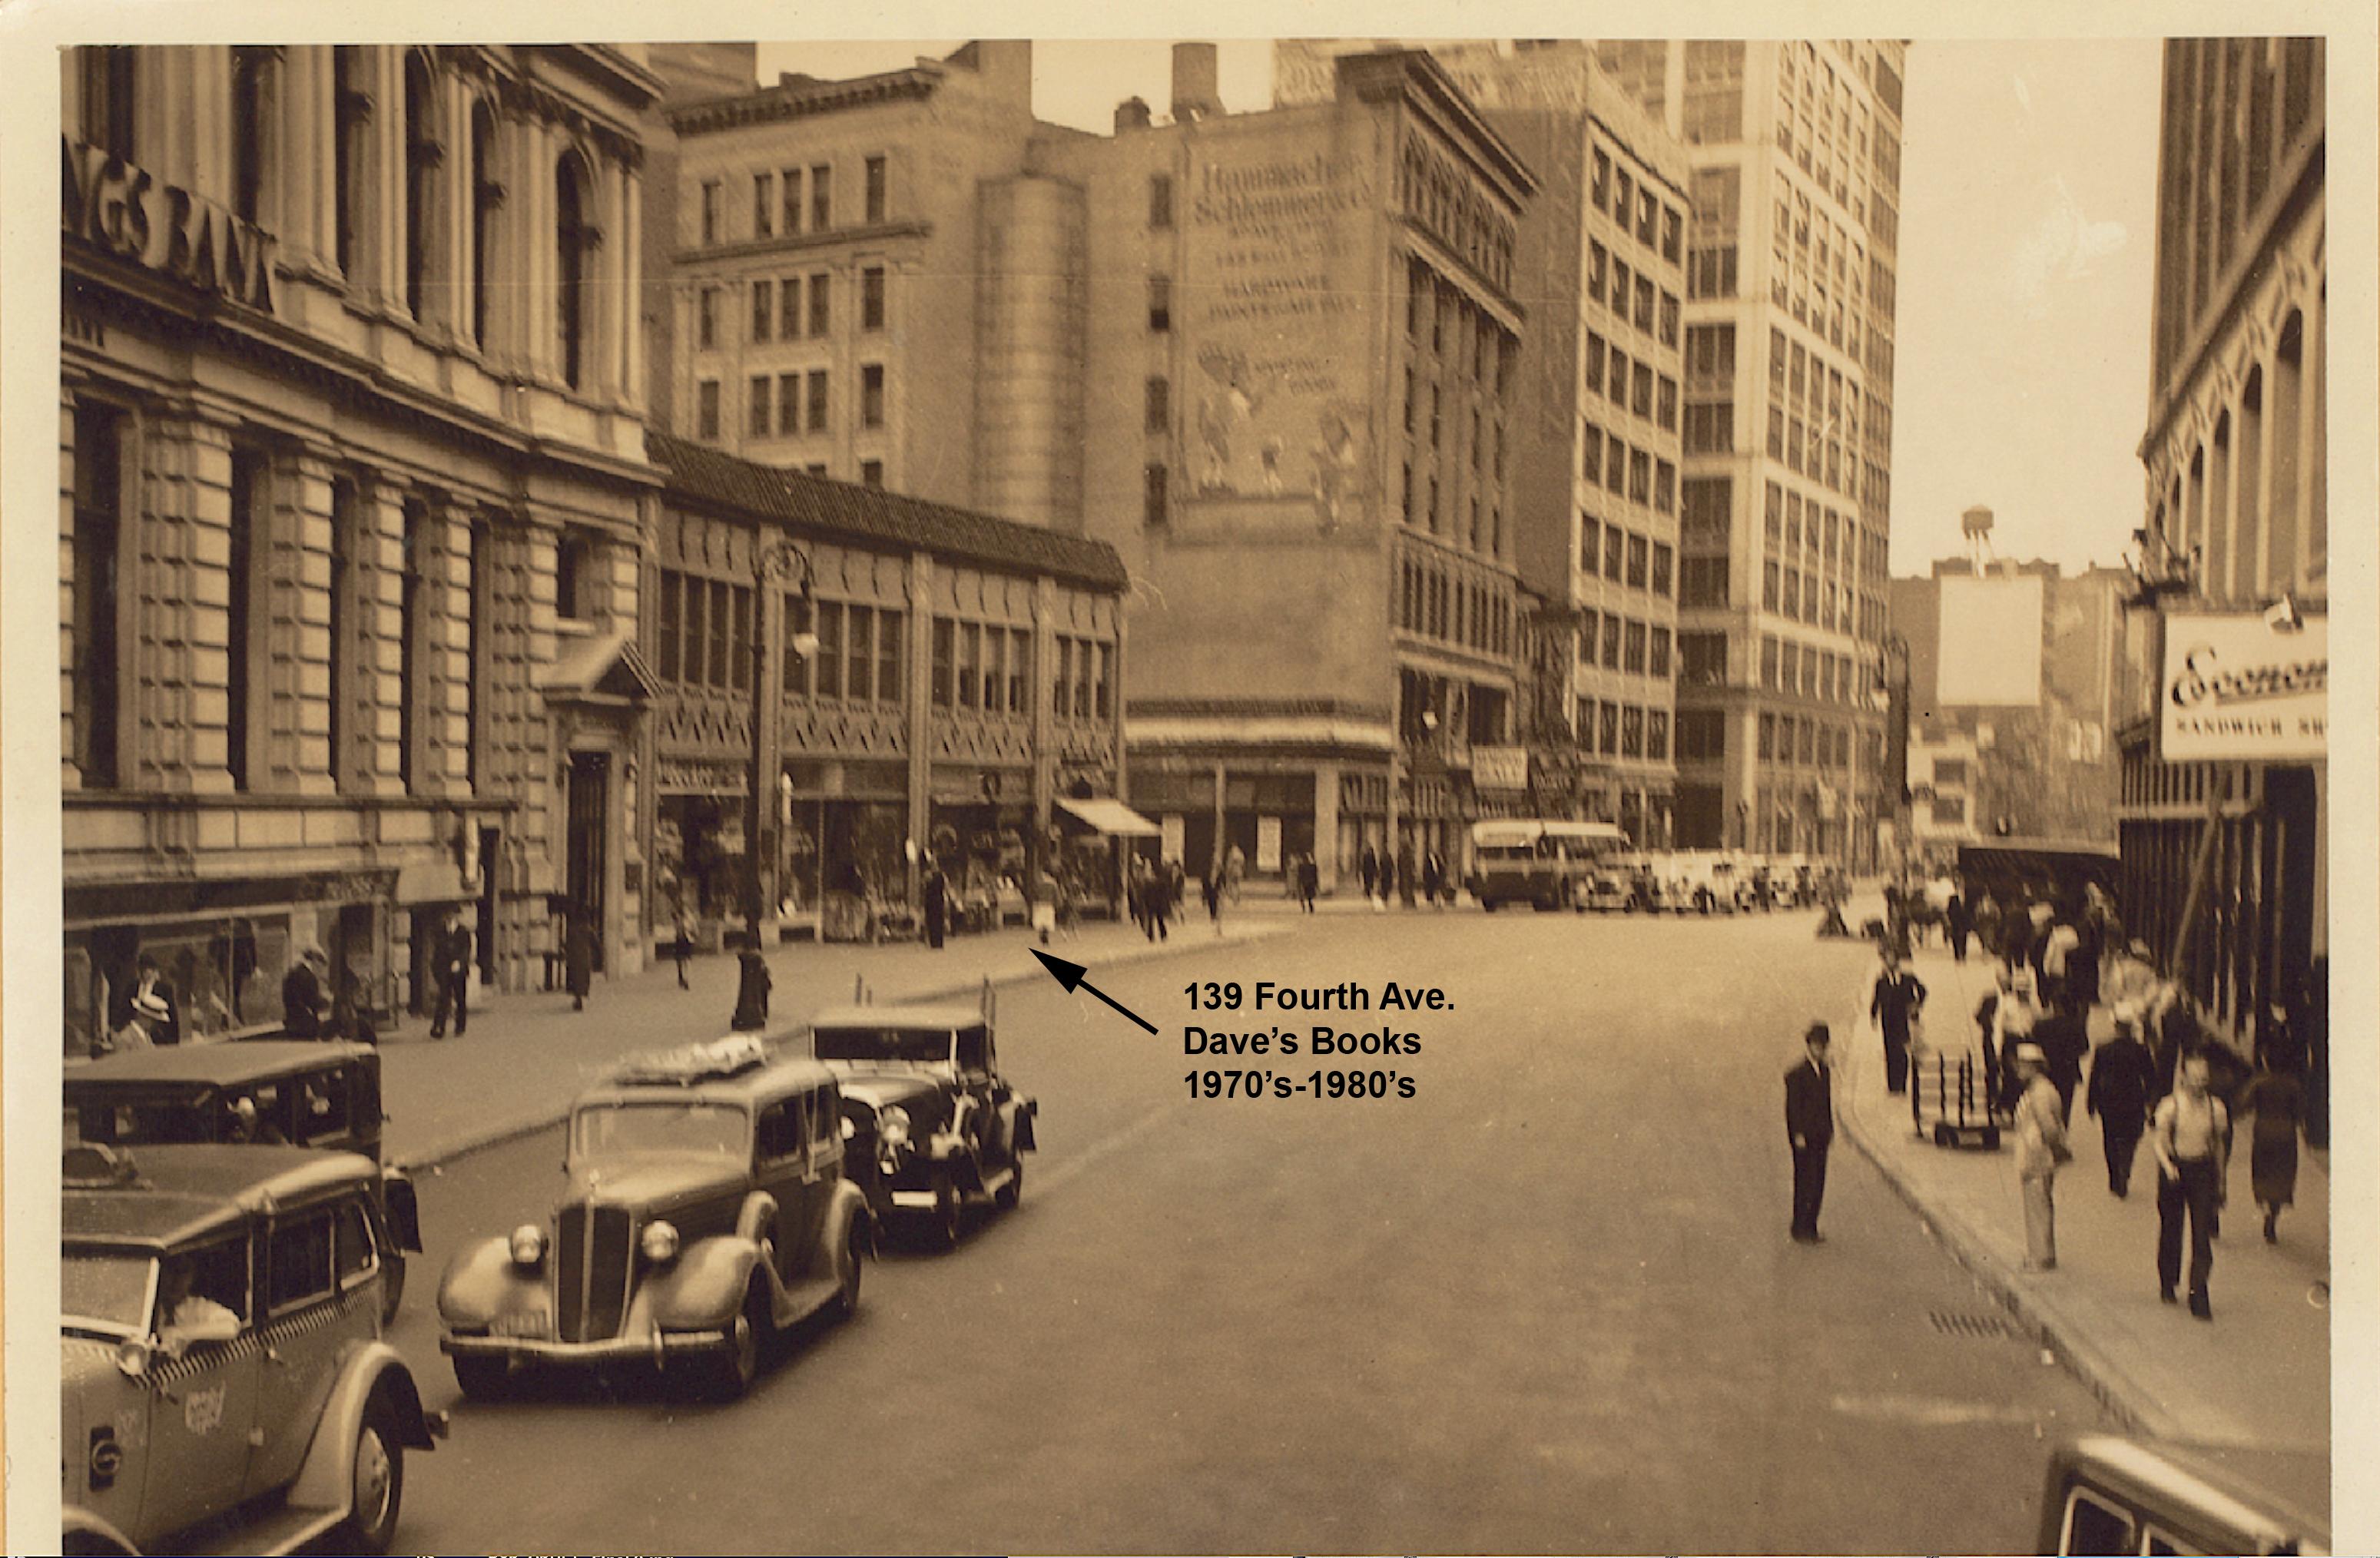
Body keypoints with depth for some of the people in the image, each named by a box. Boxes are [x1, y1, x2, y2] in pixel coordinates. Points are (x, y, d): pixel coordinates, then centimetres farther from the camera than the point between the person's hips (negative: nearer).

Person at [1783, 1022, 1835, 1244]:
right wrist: (1798, 1135, -15)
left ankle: (1811, 1228, 18)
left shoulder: (1825, 1071, 11)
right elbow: (1792, 1107, -12)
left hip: (1820, 1136, 7)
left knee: (1818, 1183, 9)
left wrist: (1830, 1131, 15)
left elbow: (1827, 1103, 18)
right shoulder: (1796, 1074, -11)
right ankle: (1800, 1229, 3)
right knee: (1805, 1182, -4)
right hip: (1804, 1138, -7)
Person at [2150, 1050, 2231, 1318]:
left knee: (2203, 1235, -6)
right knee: (2171, 1230, 9)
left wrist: (2220, 1184, 16)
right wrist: (2168, 1166, -27)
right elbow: (2157, 1141, -9)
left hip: (2204, 1170, 1)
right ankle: (2167, 1285, 30)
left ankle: (2199, 1296, -3)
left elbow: (2220, 1145, 12)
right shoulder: (2169, 1106, -7)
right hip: (2175, 1170, -1)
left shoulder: (2216, 1108, 1)